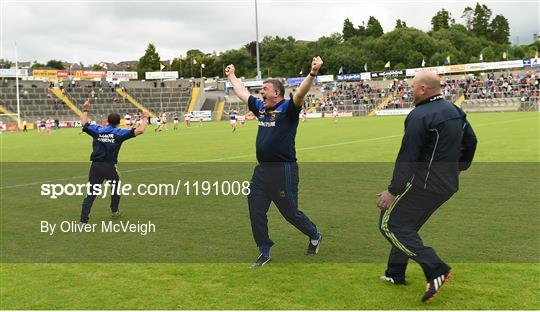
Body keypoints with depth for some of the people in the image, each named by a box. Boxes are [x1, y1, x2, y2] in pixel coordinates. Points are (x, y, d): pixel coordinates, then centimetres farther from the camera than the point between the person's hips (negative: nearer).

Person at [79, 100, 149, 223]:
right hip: (110, 166, -2)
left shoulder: (97, 130, 4)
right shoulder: (119, 133, -3)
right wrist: (145, 118, 9)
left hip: (95, 166, 2)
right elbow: (140, 130, -7)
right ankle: (115, 211, 42)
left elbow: (84, 124, 22)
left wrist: (85, 110, 36)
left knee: (91, 194, 1)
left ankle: (84, 220, -8)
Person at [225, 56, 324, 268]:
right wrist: (231, 76, 39)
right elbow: (242, 92, 28)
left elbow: (300, 93, -26)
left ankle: (315, 236, 32)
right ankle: (264, 252, 23)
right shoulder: (260, 108, 12)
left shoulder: (288, 108, -8)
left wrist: (312, 74, -42)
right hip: (261, 170, 7)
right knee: (256, 213, 9)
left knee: (290, 213, 4)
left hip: (284, 170, -7)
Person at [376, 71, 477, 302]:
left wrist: (393, 191, -15)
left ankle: (436, 269, -10)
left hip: (424, 184, -9)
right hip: (447, 185, 9)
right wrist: (459, 168, 32)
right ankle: (395, 274, 28)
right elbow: (471, 142, 19)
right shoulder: (455, 111, 9)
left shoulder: (419, 116, -18)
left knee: (390, 224, -2)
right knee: (408, 225, 21)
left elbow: (407, 158, -20)